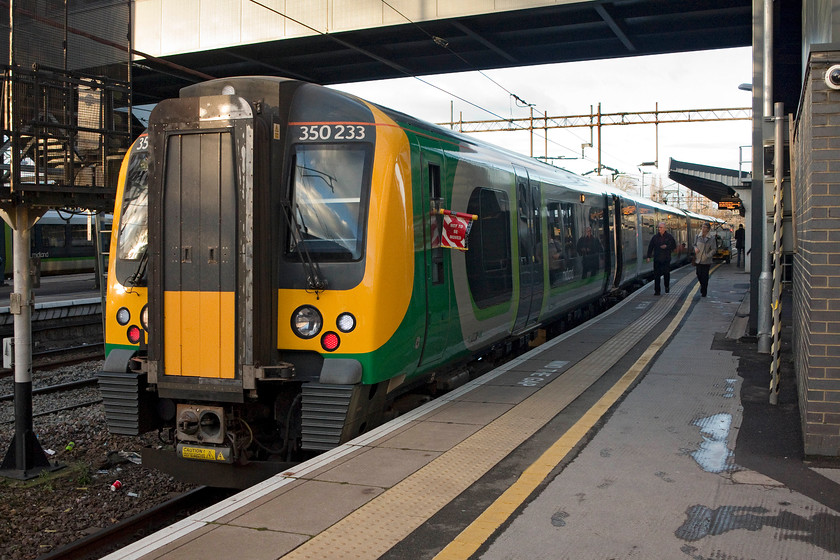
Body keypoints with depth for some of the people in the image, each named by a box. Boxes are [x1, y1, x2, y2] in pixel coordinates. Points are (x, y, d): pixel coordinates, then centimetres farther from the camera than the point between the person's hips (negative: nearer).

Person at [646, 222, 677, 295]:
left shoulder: (669, 237, 4)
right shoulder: (655, 237, 6)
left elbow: (674, 246, 7)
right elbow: (650, 247, 9)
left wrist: (667, 247, -10)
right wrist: (648, 256, 2)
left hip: (666, 259, -1)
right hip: (657, 259, 1)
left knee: (666, 273, 0)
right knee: (656, 275, -1)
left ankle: (667, 286, 26)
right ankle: (657, 290, 4)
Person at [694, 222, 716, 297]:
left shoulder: (711, 238, -6)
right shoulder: (697, 236, 3)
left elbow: (713, 250, -5)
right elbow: (694, 244, 17)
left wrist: (707, 256, -17)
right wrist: (695, 248, -5)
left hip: (706, 261, -3)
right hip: (698, 260, 3)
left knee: (705, 276, 1)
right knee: (699, 275, 6)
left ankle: (704, 292, 14)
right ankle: (702, 285, 36)